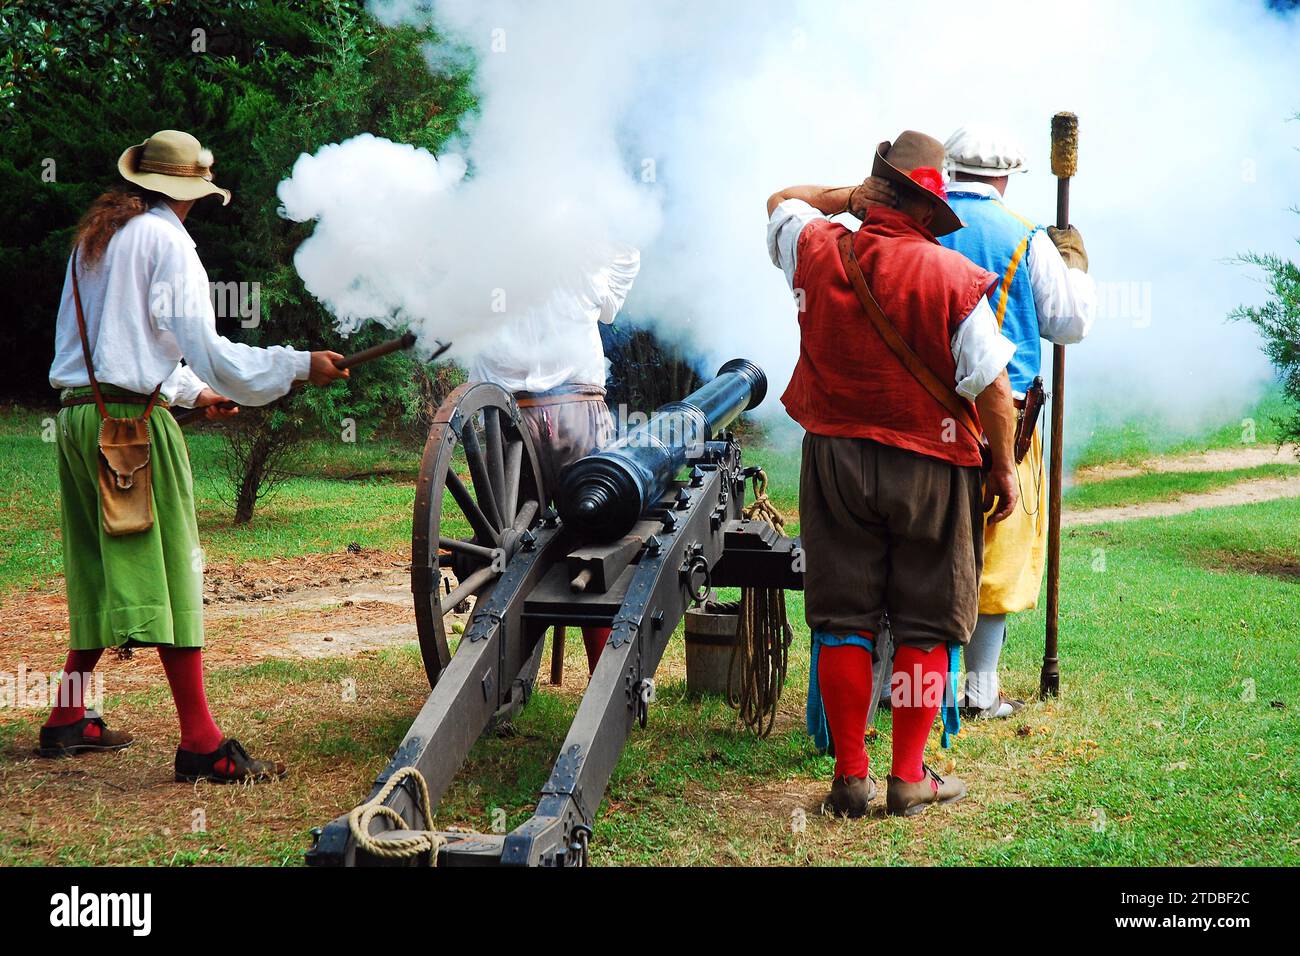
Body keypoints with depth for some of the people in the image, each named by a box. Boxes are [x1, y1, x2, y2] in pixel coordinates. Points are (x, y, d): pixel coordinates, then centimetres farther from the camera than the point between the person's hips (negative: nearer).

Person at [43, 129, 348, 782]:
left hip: (77, 413, 8)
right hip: (133, 418, -8)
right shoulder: (165, 240, -5)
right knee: (168, 568, -9)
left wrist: (192, 392, 35)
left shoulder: (93, 239, 20)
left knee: (101, 569, 16)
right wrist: (298, 365, -11)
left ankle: (67, 720, 22)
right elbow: (202, 345, -14)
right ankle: (200, 743, -11)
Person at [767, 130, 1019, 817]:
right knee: (924, 626, 8)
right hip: (929, 468, -3)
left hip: (834, 456, 3)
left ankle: (851, 776, 14)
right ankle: (909, 778, 13)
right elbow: (991, 386, -12)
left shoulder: (816, 250, -3)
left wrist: (846, 196, 15)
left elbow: (783, 200, 21)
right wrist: (1003, 468, -1)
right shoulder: (954, 277, -13)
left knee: (842, 621, 9)